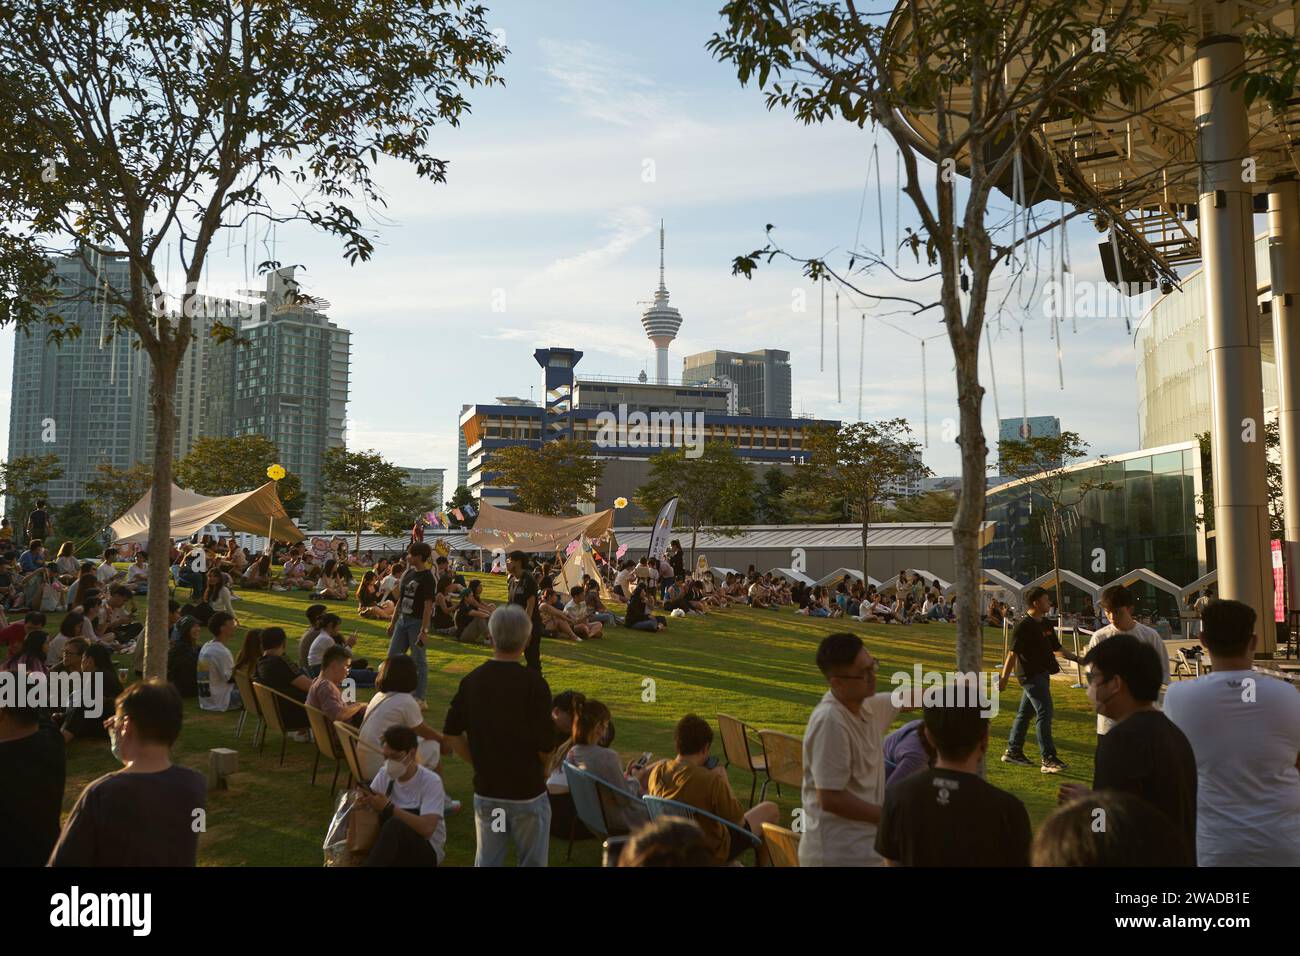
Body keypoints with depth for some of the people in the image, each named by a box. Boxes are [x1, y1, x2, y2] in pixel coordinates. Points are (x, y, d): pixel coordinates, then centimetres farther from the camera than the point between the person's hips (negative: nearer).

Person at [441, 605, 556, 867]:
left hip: (485, 791, 4)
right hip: (528, 790, -4)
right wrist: (541, 770, 5)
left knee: (486, 861, 16)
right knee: (532, 862, 11)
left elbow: (450, 735, 3)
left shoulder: (471, 680, -1)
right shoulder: (533, 682, -16)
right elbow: (545, 744, -15)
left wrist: (481, 762, 12)